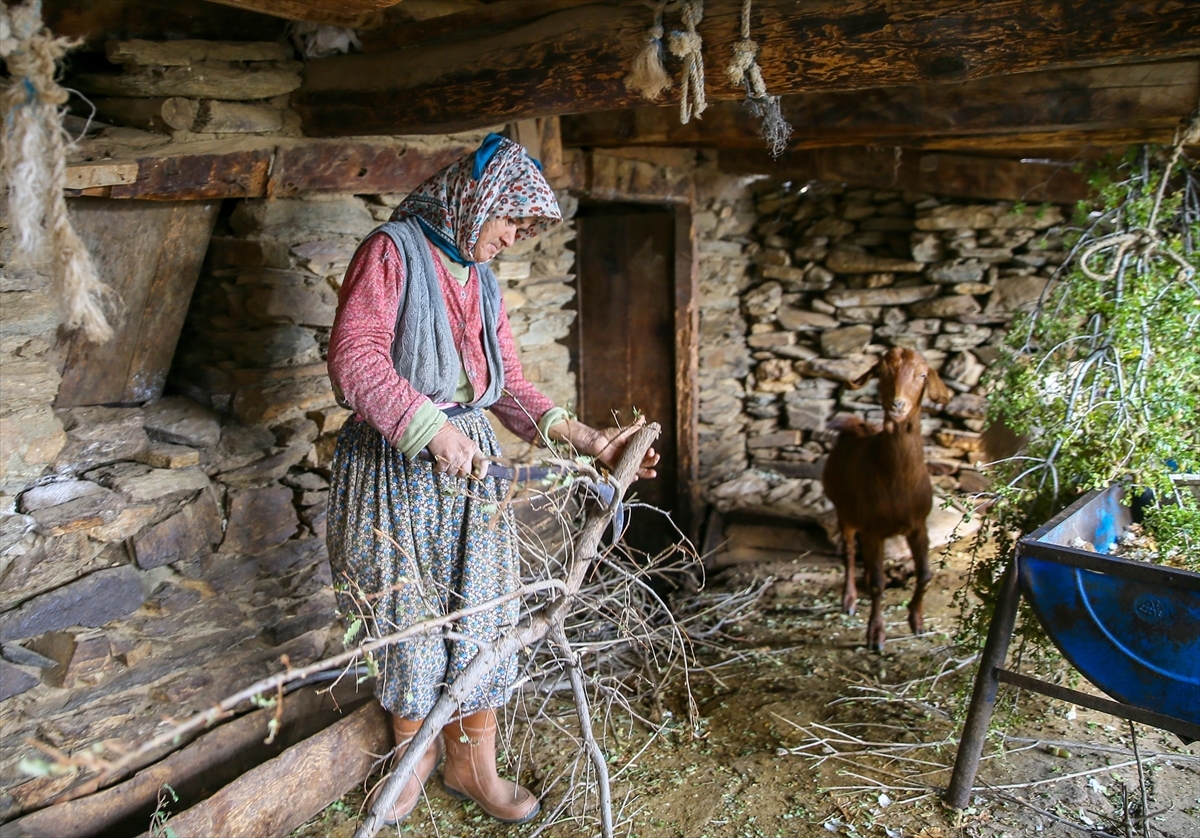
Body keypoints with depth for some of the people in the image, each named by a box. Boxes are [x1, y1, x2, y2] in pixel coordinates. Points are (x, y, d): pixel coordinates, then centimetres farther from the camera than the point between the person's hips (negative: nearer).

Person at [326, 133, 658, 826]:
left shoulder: (482, 280, 14)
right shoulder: (392, 253, -6)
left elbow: (510, 384, 13)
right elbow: (354, 360, -17)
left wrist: (588, 439, 3)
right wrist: (432, 428, -25)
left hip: (470, 463, 6)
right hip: (397, 465, -5)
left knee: (480, 613, 7)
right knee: (410, 617, 7)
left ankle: (472, 764, 24)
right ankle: (415, 755, 29)